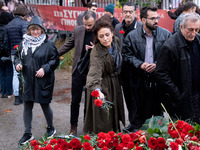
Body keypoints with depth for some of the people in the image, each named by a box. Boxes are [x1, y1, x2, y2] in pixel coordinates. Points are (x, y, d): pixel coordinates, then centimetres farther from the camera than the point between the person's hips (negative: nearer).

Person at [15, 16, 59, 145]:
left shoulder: (48, 44, -8)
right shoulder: (24, 43, 5)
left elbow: (55, 60, -5)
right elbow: (18, 55, 17)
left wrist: (45, 68, -17)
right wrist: (18, 63, -4)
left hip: (44, 81, -4)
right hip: (28, 81, 4)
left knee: (45, 105, 8)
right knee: (27, 106, 8)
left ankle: (51, 128, 32)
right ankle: (28, 133, 19)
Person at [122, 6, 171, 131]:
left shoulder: (166, 34, 0)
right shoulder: (132, 36, 0)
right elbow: (126, 54, 2)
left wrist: (157, 64, -12)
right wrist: (140, 64, -12)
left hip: (158, 79, 1)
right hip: (139, 78, 0)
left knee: (157, 109, 8)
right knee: (139, 109, 8)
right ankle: (135, 132, 23)